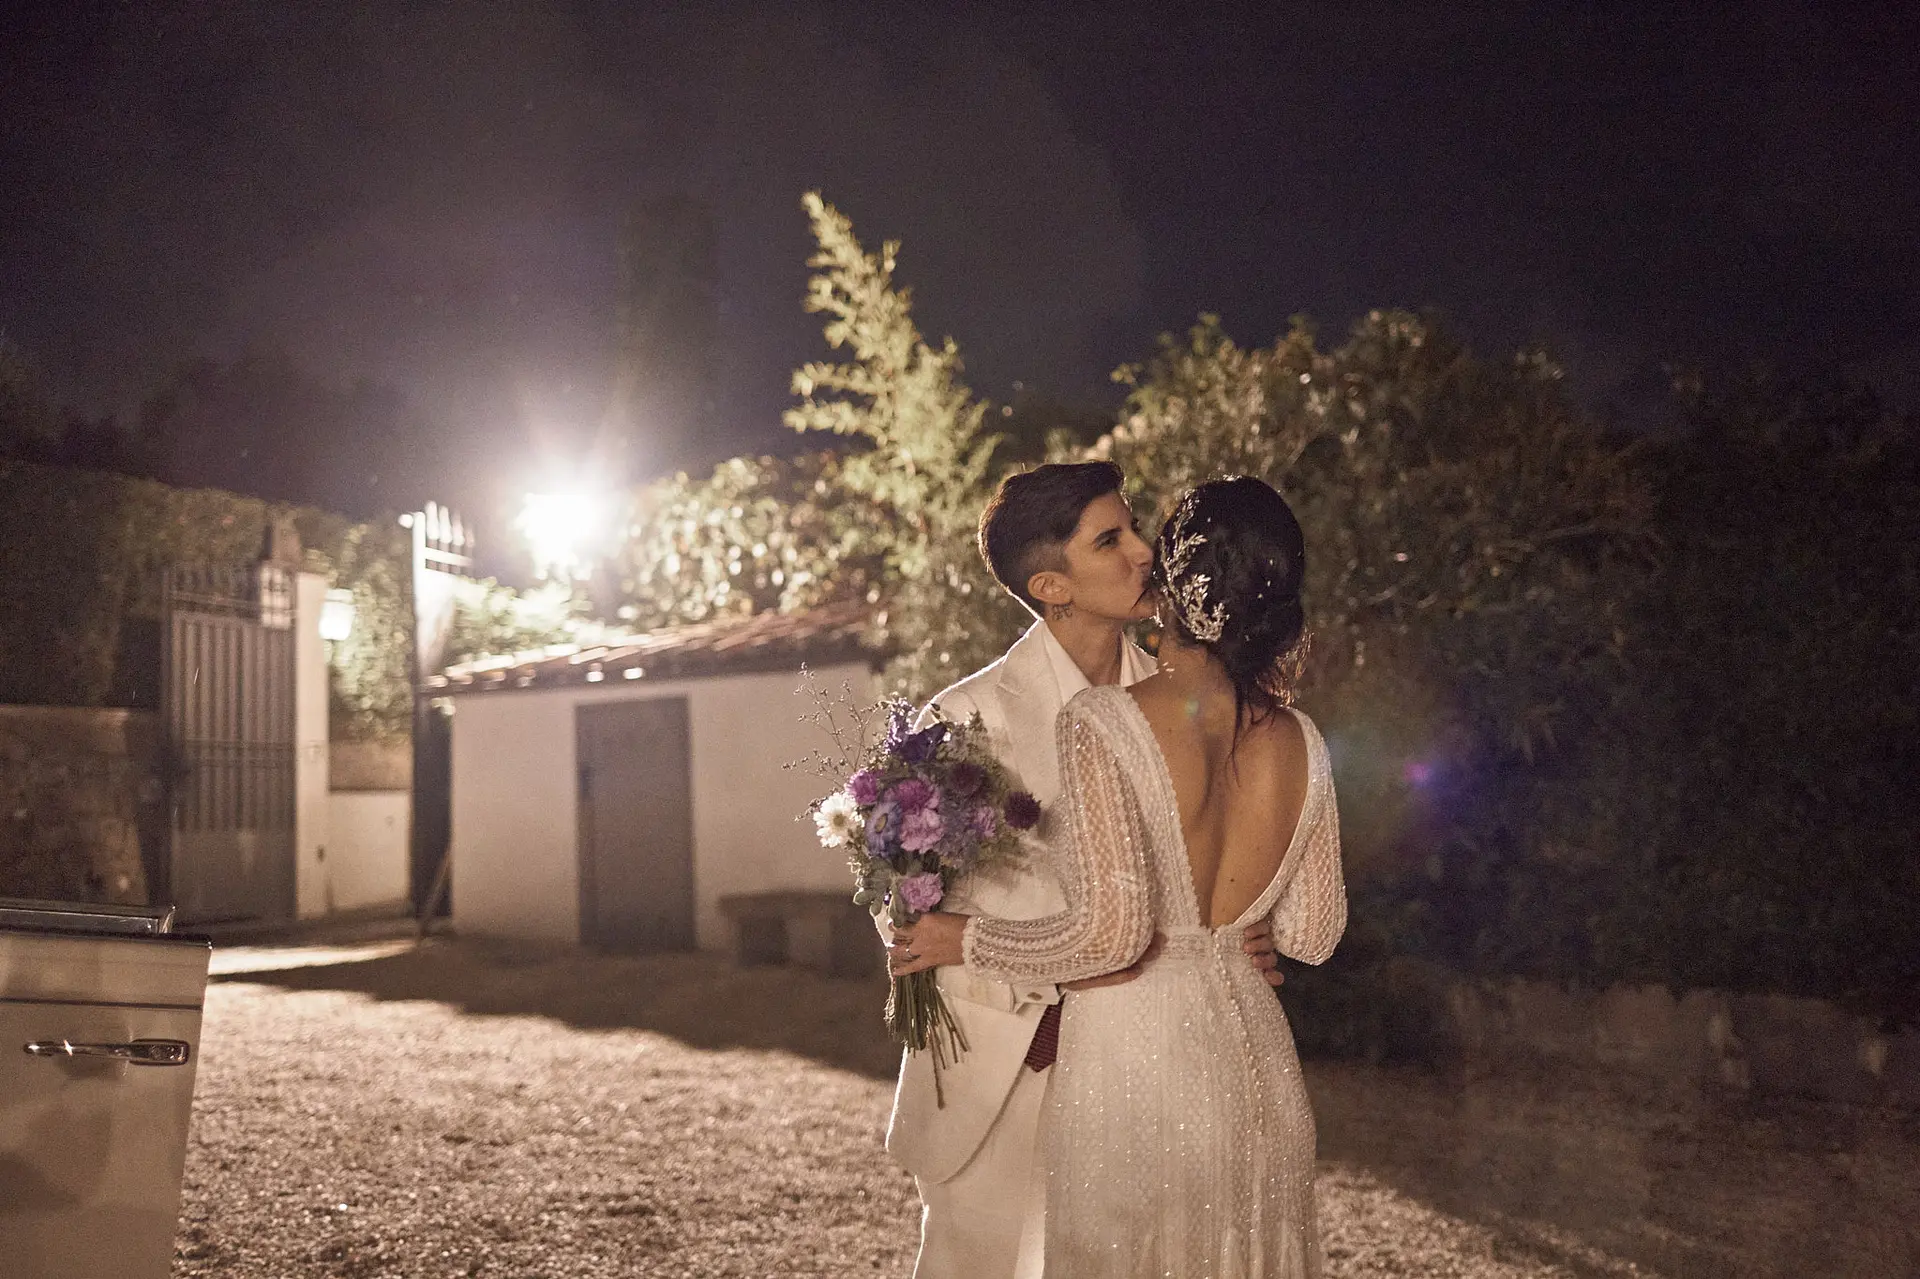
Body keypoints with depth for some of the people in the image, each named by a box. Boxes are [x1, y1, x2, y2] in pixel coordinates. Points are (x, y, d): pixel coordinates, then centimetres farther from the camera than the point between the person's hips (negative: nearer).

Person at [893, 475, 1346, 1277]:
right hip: (1256, 1066, 5)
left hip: (1131, 1059, -4)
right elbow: (1312, 934, 5)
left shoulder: (1102, 726, -18)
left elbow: (1112, 930, -22)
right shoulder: (1299, 741, -2)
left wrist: (965, 940, -9)